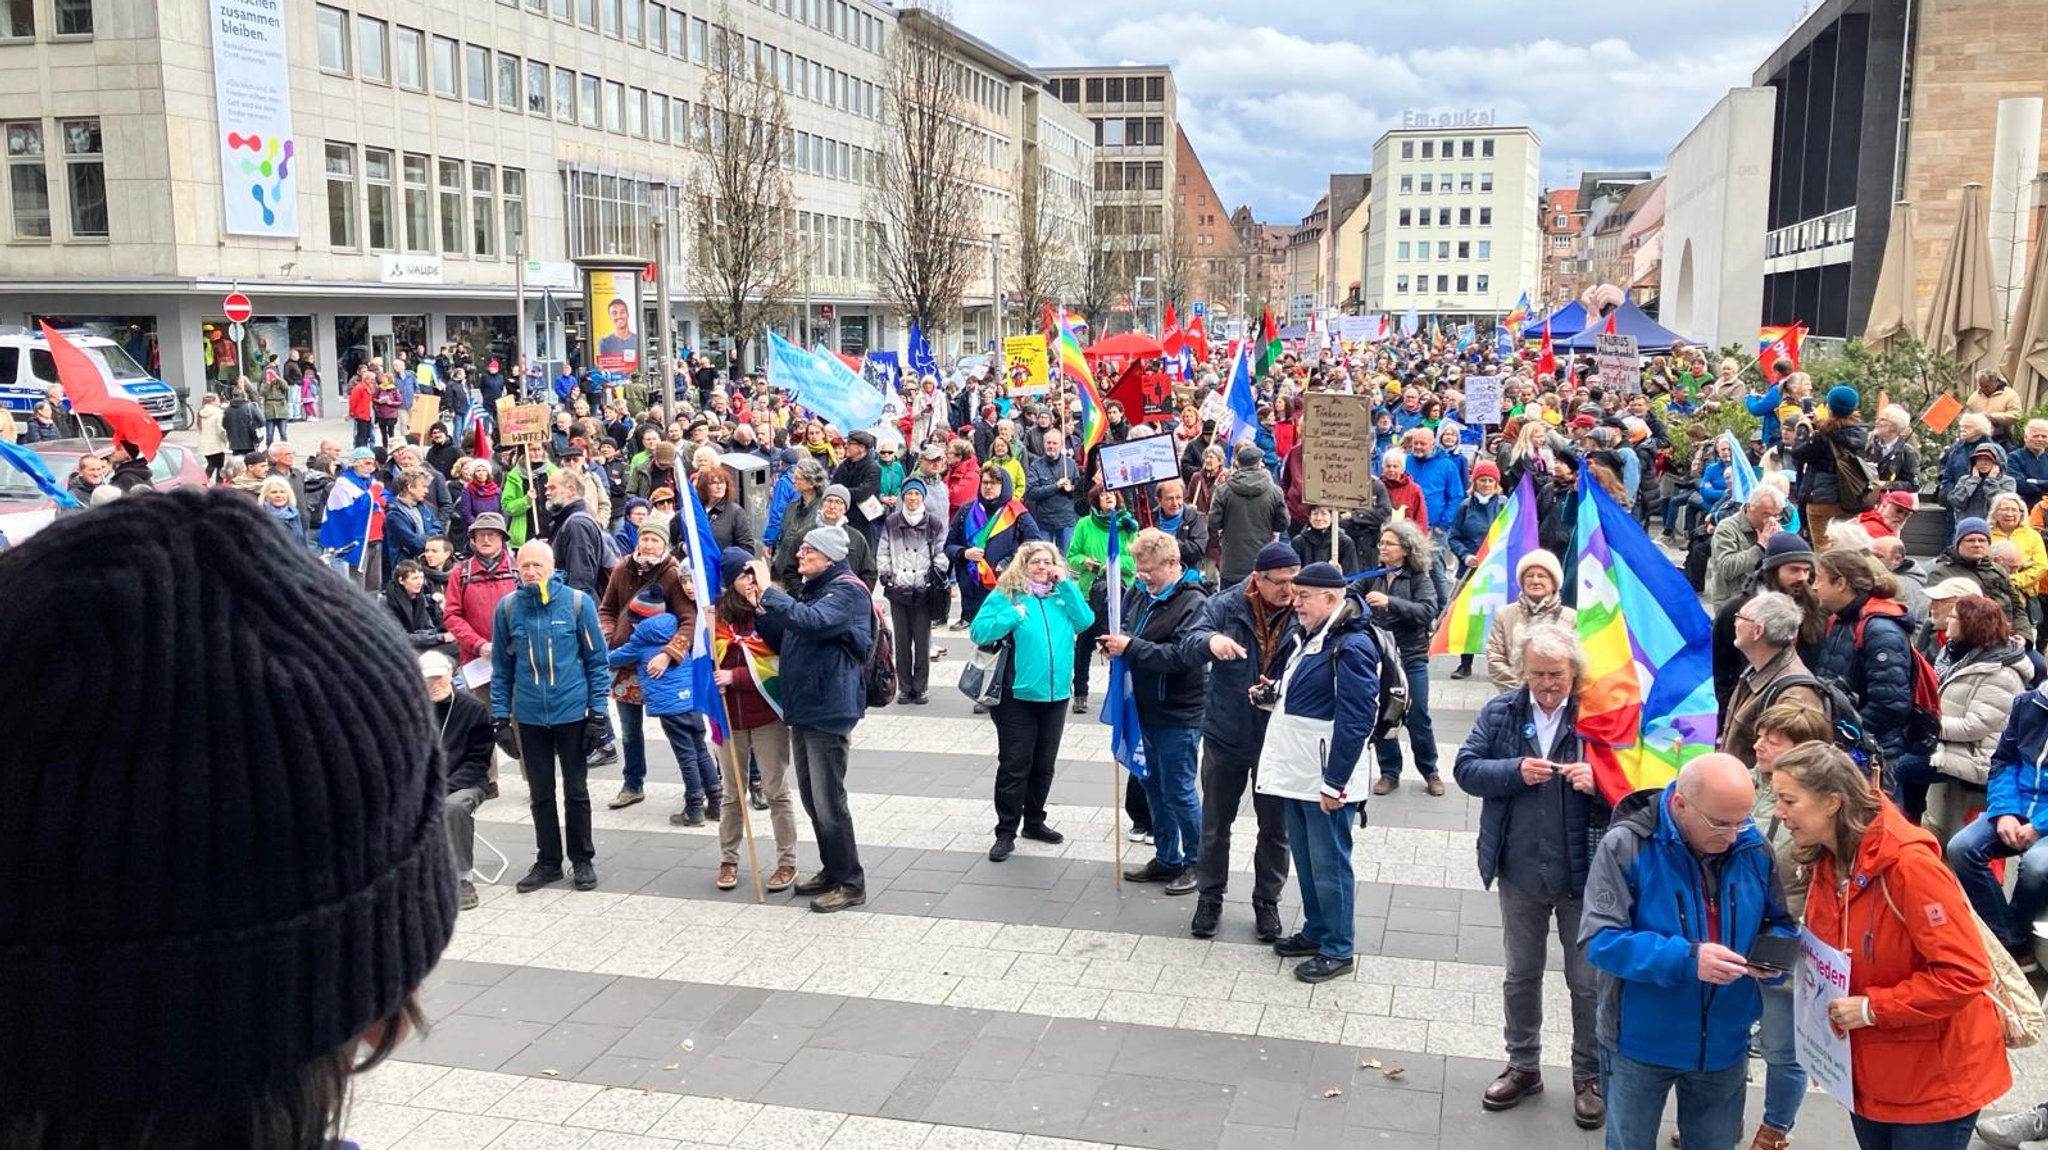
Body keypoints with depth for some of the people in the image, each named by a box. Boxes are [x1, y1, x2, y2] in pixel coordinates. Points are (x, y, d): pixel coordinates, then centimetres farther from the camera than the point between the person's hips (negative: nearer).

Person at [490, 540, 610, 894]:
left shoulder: (578, 602, -7)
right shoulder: (508, 607, -1)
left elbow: (596, 660, -2)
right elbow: (501, 666, 6)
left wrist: (597, 710, -5)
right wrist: (500, 715, 3)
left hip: (572, 712, -2)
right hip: (529, 716, 2)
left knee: (576, 791, 8)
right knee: (540, 794, 12)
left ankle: (582, 861, 21)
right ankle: (548, 861, 24)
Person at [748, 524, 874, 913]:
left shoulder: (847, 591, -13)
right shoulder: (809, 589, 15)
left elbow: (811, 622, -32)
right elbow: (784, 641, 18)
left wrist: (769, 592, -24)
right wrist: (761, 609, 2)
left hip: (828, 710, -9)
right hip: (802, 707, 9)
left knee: (828, 802, -4)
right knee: (812, 798, 16)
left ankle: (850, 884, 7)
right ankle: (831, 870, 29)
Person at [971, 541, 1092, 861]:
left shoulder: (1063, 594, 10)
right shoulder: (1005, 595, -4)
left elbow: (1085, 621, -4)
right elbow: (978, 632, -10)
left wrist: (1067, 585, -7)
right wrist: (1012, 616, -20)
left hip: (1056, 694, 5)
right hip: (1017, 695, -5)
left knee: (1044, 764, 15)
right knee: (1014, 765, -1)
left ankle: (1034, 821, 30)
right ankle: (1006, 832, 6)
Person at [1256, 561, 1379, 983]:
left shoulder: (1351, 647, -19)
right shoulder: (1304, 635, 11)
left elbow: (1356, 720, -22)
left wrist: (1335, 782, -21)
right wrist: (1272, 691, 7)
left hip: (1326, 779, -9)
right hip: (1295, 774, 9)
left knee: (1328, 864, 1)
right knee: (1305, 859, 19)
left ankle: (1338, 950, 13)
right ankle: (1315, 932, 34)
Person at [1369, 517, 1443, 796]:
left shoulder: (1419, 578, -5)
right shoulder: (1373, 576, 4)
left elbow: (1428, 611, -19)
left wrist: (1390, 602, -28)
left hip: (1411, 658, -3)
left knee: (1417, 718, 5)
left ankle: (1430, 772, 22)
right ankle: (1389, 772, 22)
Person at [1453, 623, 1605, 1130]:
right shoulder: (1500, 712, -2)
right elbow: (1465, 767, -6)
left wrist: (1598, 784, -27)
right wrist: (1516, 771, -21)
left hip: (1584, 876, -3)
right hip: (1520, 873, 3)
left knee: (1587, 982, 10)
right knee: (1520, 975, 18)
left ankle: (1589, 1077, 29)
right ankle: (1523, 1066, 36)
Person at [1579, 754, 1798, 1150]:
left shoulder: (1754, 850, -5)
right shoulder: (1625, 846, -20)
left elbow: (1780, 924, 9)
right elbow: (1601, 939, -23)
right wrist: (1685, 959, -34)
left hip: (1725, 1045, 4)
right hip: (1640, 1043, -3)